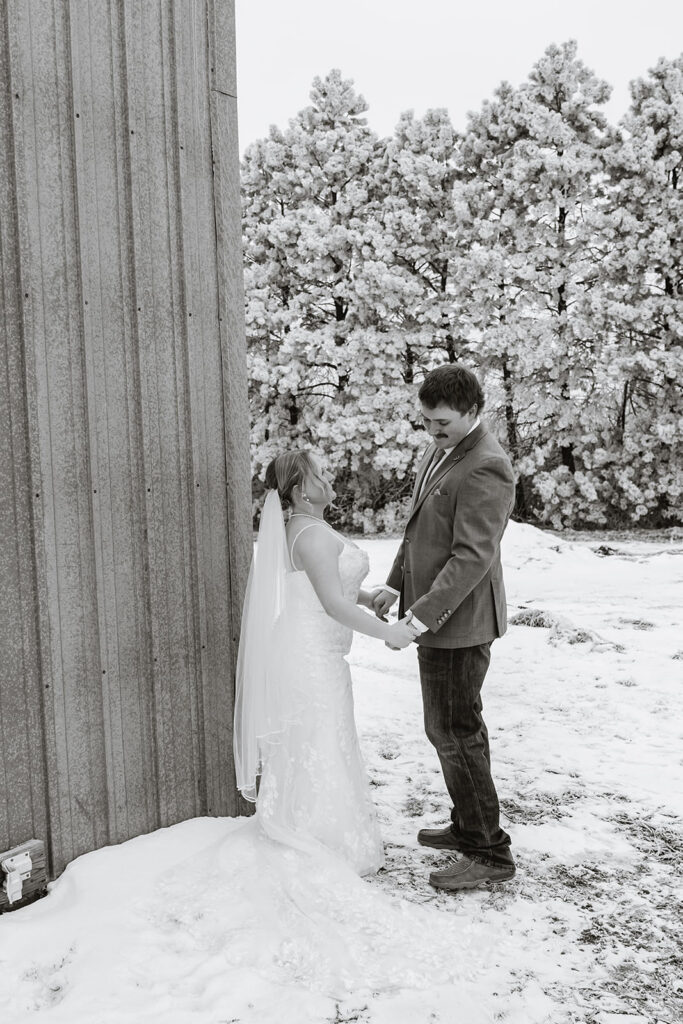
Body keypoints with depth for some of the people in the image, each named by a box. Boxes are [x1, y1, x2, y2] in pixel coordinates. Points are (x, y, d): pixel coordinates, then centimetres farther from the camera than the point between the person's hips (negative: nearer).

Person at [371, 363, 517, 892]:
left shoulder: (485, 468, -21)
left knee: (453, 732, -2)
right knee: (459, 728, 19)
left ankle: (489, 852, 13)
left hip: (458, 620, -10)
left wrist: (424, 615, -25)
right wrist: (396, 583, 17)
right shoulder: (442, 450, 11)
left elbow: (473, 555, -25)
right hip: (434, 613, 10)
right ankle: (470, 827, 35)